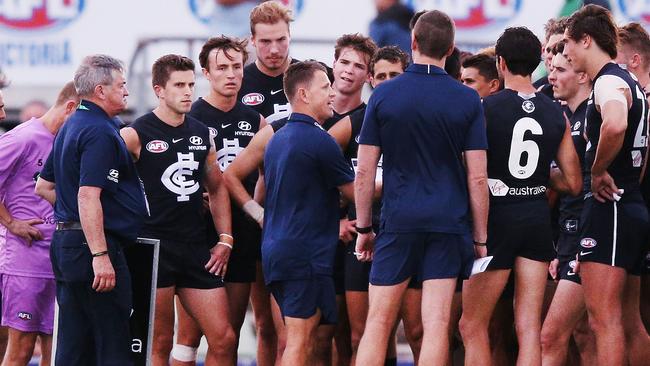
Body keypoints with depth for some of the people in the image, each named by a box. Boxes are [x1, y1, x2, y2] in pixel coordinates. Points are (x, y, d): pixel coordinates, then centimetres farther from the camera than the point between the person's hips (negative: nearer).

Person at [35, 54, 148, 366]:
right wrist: (100, 255, -27)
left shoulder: (71, 127, 17)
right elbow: (88, 196, -24)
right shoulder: (100, 132, -15)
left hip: (66, 242, 10)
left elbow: (44, 187, 25)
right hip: (93, 245, -10)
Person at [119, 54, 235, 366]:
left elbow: (217, 189, 23)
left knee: (223, 339, 0)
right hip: (154, 248, -6)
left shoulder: (202, 134, 12)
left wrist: (225, 240, 13)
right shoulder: (136, 135, -6)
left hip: (196, 249, 6)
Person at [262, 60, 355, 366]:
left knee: (300, 341, 12)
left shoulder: (278, 139, 16)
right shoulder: (318, 140, -12)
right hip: (305, 255, -9)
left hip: (276, 249, 9)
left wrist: (334, 224, 25)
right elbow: (356, 193, -4)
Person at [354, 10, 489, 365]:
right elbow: (477, 178, -2)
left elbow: (364, 172, 0)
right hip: (449, 224, 0)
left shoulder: (383, 95, -1)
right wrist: (481, 238, 6)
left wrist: (364, 228, 10)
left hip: (398, 223, 0)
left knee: (378, 322, 5)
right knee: (436, 324, -1)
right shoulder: (467, 100, -1)